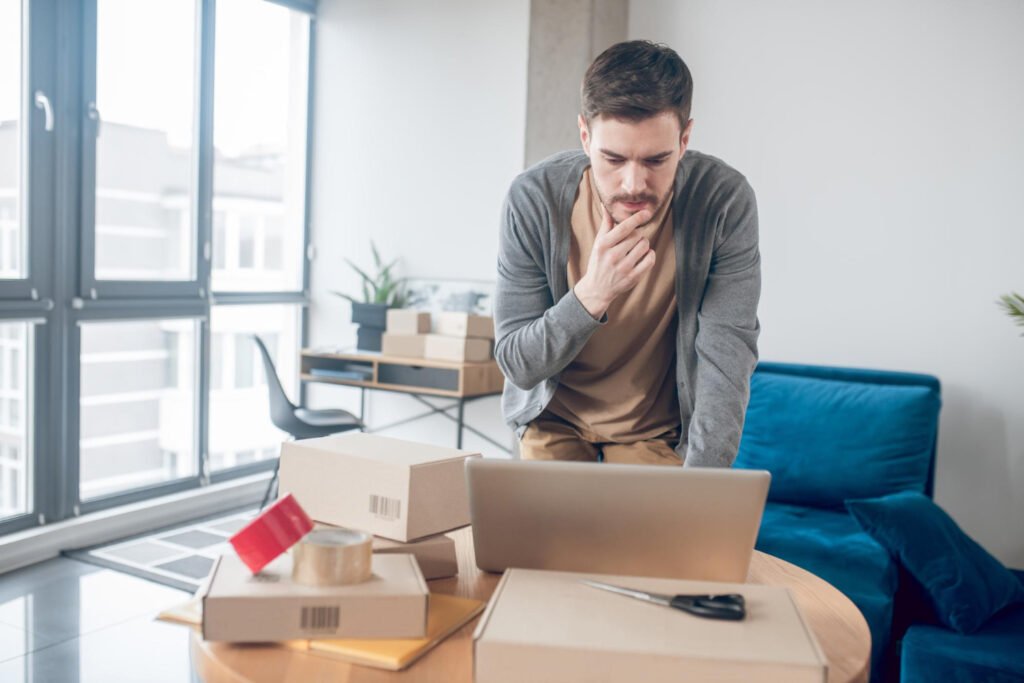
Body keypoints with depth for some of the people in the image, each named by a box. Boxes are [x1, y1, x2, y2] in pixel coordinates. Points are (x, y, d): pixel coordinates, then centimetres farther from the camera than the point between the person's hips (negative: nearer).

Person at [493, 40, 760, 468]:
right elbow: (517, 364, -18)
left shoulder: (725, 201, -22)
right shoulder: (533, 199, -22)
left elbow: (726, 357, -23)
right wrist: (592, 294, -35)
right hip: (554, 416, 1)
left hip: (659, 428, 0)